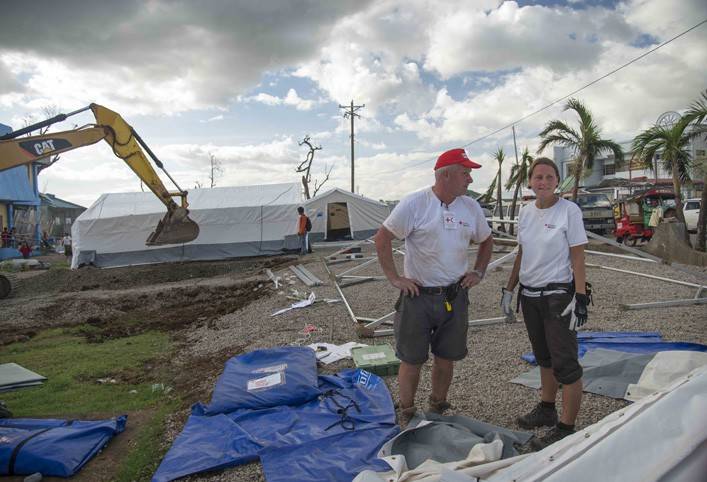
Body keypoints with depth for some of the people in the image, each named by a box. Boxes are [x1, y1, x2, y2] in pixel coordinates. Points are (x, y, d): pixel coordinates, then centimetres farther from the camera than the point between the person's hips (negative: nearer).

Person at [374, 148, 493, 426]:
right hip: (418, 296, -4)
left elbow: (486, 241, 21)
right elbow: (382, 238, -11)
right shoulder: (414, 204, -13)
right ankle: (407, 417, 25)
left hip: (455, 296, 5)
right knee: (411, 360, 7)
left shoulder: (471, 207, 4)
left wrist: (479, 272, 10)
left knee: (446, 360, 14)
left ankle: (438, 411, 34)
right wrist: (394, 278, -12)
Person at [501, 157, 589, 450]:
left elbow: (578, 256, -11)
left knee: (565, 363, -3)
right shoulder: (525, 212, 7)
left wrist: (580, 297, -16)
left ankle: (566, 428, 8)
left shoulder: (569, 211, -9)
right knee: (544, 358, 19)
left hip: (558, 295, -6)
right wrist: (509, 290, 12)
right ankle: (546, 409, 35)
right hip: (529, 295, 6)